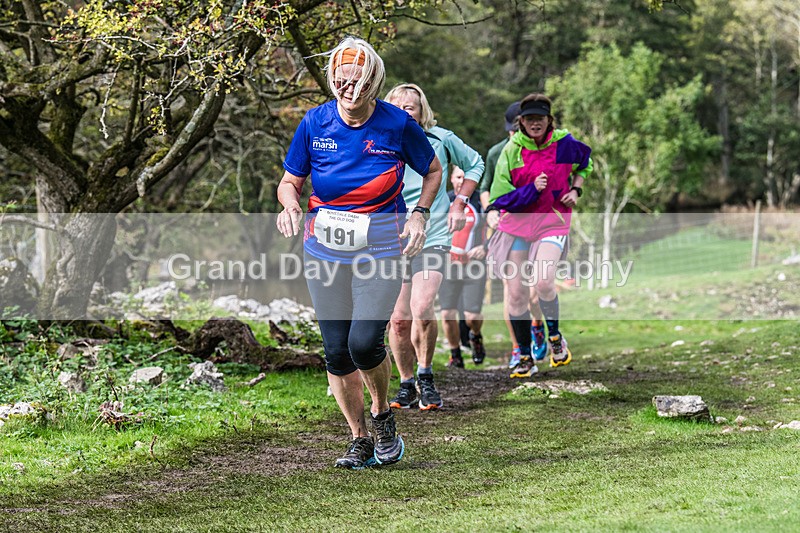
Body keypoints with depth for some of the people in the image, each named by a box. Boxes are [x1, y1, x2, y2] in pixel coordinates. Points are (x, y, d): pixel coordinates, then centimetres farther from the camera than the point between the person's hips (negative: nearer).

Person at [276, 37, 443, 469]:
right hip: (325, 246, 3)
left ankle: (382, 413, 16)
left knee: (365, 344, -15)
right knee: (336, 350, 3)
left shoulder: (397, 124, -8)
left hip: (380, 246, -3)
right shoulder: (315, 123, -4)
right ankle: (360, 439, 21)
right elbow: (290, 181, 7)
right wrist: (290, 204, -16)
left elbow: (432, 171, 8)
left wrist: (419, 214, -7)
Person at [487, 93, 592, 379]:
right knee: (516, 293, 2)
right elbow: (500, 199, -7)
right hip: (517, 225, 2)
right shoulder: (511, 151, -3)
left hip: (552, 222, -2)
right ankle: (525, 358, 17)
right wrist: (532, 189, -20)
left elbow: (584, 162, 21)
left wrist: (575, 190, 6)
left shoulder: (564, 144, -2)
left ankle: (555, 337, 4)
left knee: (543, 281, -24)